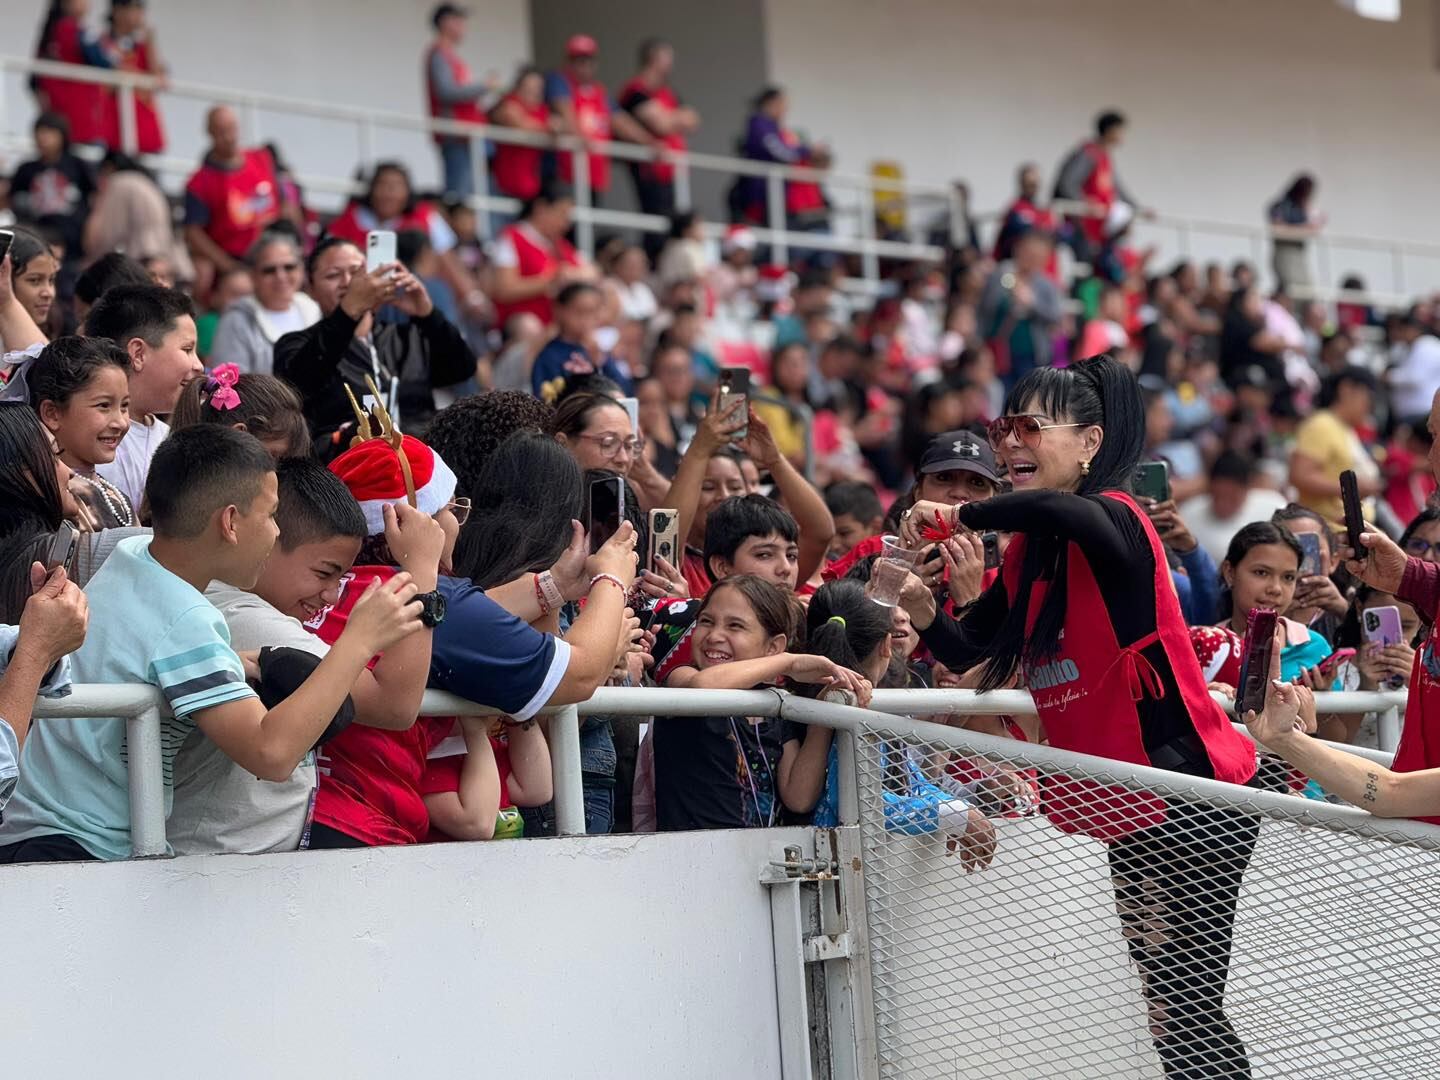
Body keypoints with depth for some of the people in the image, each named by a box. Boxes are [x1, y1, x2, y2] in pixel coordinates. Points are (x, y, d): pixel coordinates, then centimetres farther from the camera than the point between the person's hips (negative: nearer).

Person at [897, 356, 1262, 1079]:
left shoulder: (1115, 518, -16)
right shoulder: (1028, 553, 10)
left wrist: (962, 515, -28)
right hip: (1130, 815, 9)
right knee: (1164, 1008, 15)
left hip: (1192, 801, -9)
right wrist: (924, 614, -10)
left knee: (1188, 1015, -9)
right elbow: (967, 651, 9)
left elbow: (1056, 512, -40)